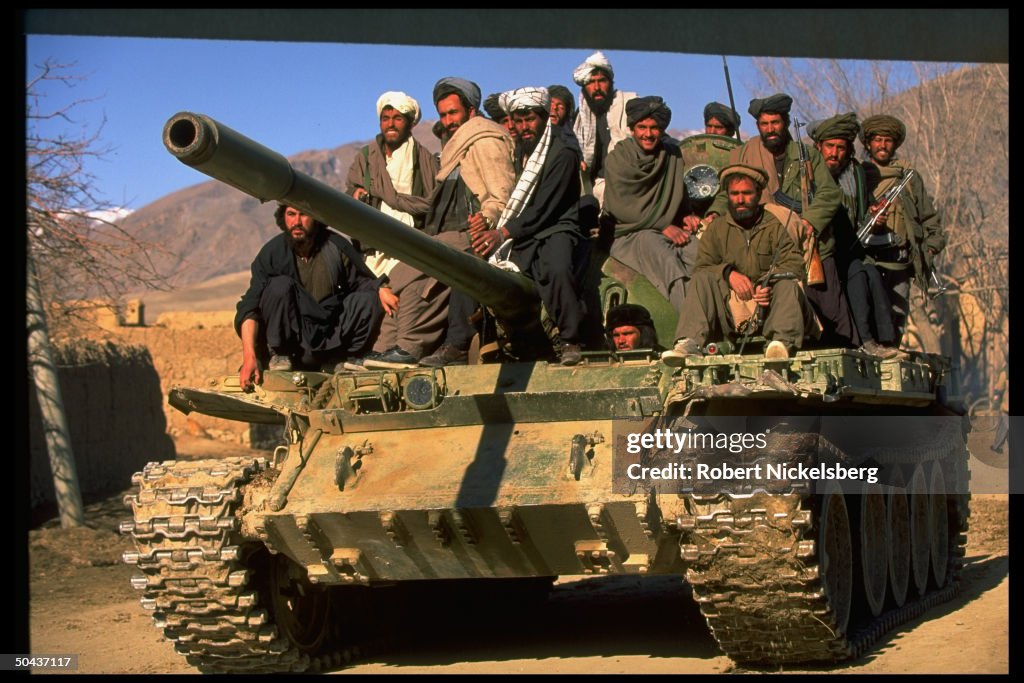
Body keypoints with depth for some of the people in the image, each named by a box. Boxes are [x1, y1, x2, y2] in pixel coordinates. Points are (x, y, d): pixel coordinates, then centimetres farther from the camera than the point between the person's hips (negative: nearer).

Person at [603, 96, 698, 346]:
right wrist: (664, 227, -11)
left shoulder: (673, 154, 15)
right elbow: (621, 208, -7)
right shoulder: (617, 159, 0)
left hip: (670, 231, 4)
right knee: (665, 257, -36)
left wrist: (687, 217, 4)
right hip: (630, 236, -4)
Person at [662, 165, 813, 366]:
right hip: (728, 306, 2)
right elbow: (702, 268, 6)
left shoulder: (776, 225, 9)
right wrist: (728, 273, -16)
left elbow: (794, 264, -5)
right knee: (701, 280, -20)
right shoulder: (716, 228, 16)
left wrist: (770, 285, -25)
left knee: (788, 284, -28)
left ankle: (782, 340, -53)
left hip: (768, 306, -1)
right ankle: (691, 343, -39)